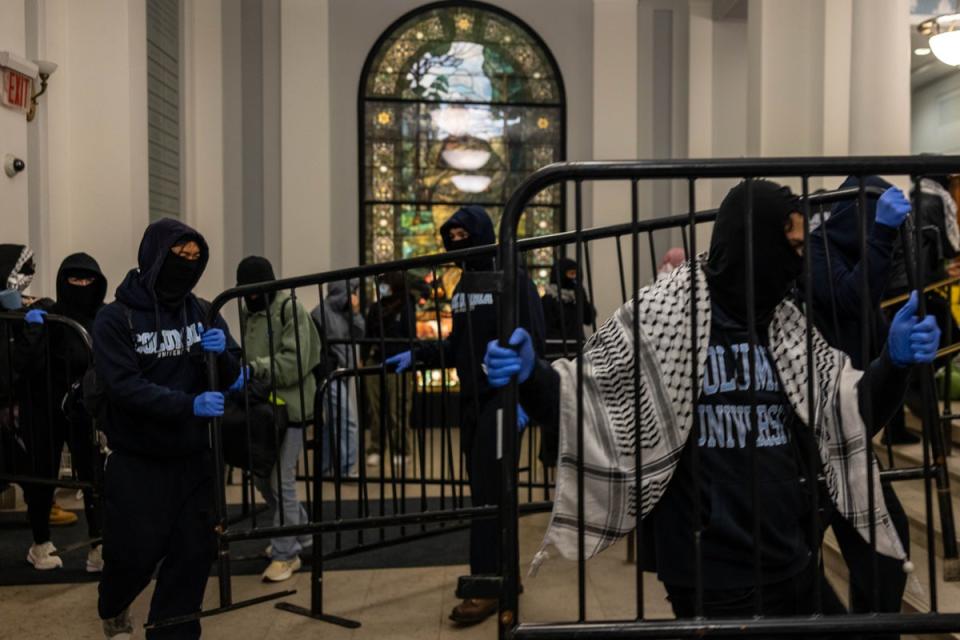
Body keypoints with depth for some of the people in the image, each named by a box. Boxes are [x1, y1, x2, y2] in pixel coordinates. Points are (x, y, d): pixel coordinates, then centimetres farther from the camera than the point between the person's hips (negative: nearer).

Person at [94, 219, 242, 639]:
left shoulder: (203, 313, 3)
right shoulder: (116, 318, -9)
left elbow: (232, 377, 5)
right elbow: (123, 385, -19)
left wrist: (222, 353, -18)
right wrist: (189, 404, -31)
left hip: (193, 458, 4)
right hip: (137, 461, -3)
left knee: (193, 553, 4)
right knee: (136, 553, 5)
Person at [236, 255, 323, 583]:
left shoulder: (291, 309, -11)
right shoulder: (247, 311, 13)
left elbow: (294, 363, -18)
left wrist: (255, 368, -26)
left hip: (289, 406, -8)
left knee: (281, 481, -4)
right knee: (261, 477, 16)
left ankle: (286, 553, 11)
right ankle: (298, 533, 36)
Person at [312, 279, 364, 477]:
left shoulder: (344, 313, 12)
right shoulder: (321, 313, -13)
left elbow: (358, 335, 7)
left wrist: (355, 312, -3)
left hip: (344, 374, 9)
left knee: (333, 424, 14)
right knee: (347, 423, -8)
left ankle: (324, 468, 23)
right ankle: (346, 469, 0)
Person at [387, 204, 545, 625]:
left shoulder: (513, 280, -8)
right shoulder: (462, 287, 15)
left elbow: (532, 343, -14)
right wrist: (415, 356, 6)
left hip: (501, 398, -8)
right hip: (471, 400, 8)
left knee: (487, 493, -8)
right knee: (484, 491, 11)